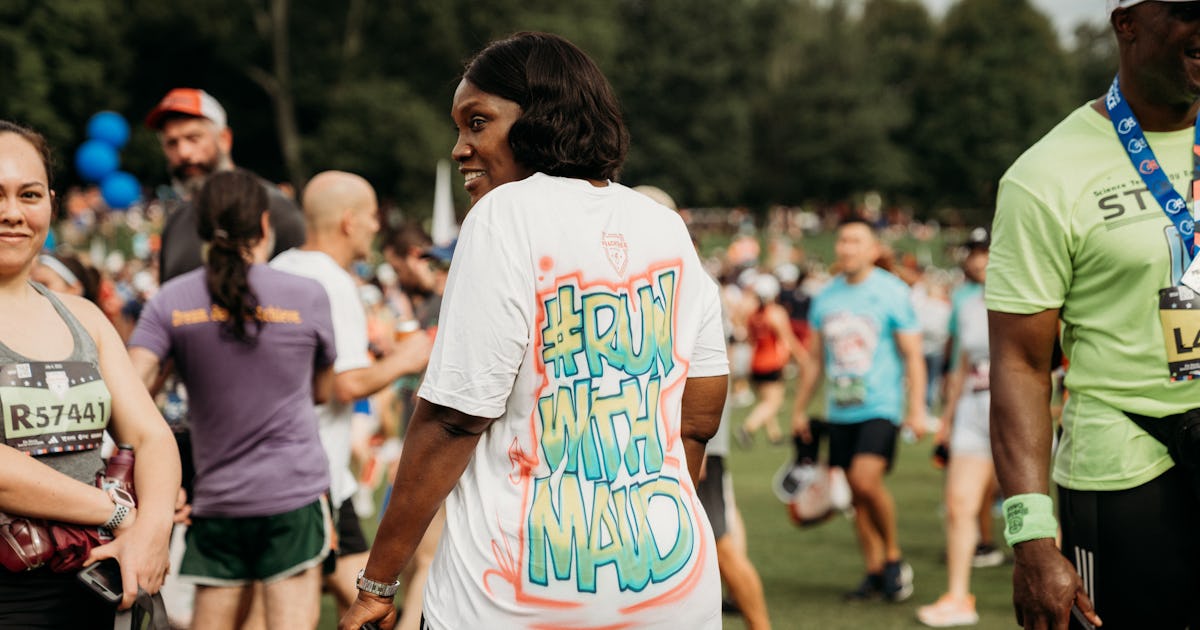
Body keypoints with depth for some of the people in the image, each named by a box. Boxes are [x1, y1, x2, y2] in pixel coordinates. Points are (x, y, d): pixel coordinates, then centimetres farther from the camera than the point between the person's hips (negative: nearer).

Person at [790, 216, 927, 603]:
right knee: (857, 496, 5)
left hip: (880, 407, -5)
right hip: (840, 411, 5)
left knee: (866, 480, -21)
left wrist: (916, 410, -9)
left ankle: (893, 557, -2)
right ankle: (875, 572, 15)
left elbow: (913, 356, -2)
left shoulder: (892, 293, -3)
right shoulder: (826, 297, 10)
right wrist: (800, 409, 18)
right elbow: (816, 358, 19)